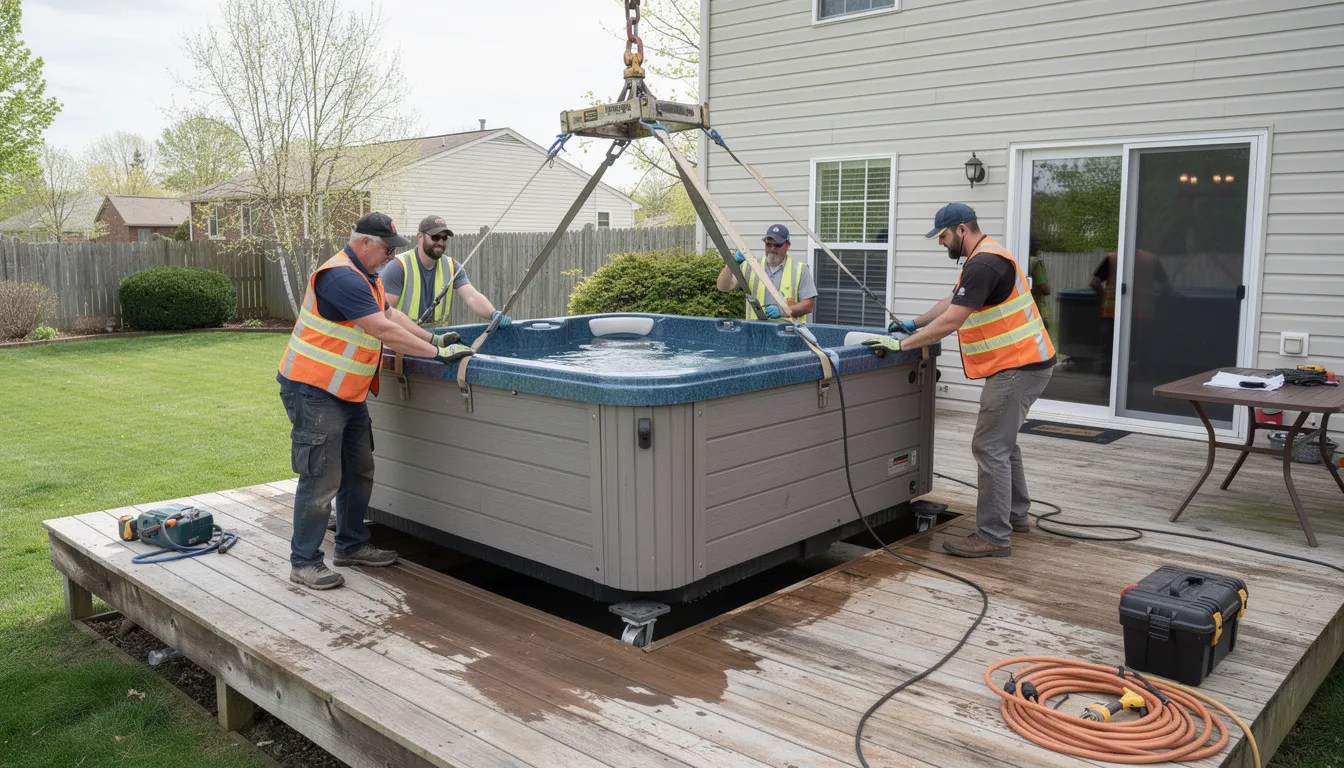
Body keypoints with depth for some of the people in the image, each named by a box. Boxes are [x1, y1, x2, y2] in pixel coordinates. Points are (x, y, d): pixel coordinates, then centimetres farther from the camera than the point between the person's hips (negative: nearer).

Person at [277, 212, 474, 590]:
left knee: (359, 472, 16)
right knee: (322, 479, -5)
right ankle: (304, 562, 6)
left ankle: (351, 545, 29)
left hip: (347, 394, 11)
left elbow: (392, 314, 19)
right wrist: (437, 353, -23)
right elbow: (384, 330, -26)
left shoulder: (365, 276, 12)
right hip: (314, 392, -11)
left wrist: (433, 338, 9)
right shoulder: (342, 278, -22)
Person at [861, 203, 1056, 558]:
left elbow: (951, 321, -24)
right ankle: (1015, 515, 34)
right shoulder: (986, 257, 15)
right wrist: (915, 323, 24)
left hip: (1017, 368, -11)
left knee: (990, 447, -9)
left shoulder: (983, 264, -19)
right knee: (1003, 441, 21)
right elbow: (953, 302, 27)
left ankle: (993, 537, -5)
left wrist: (900, 344, -20)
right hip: (1023, 364, 11)